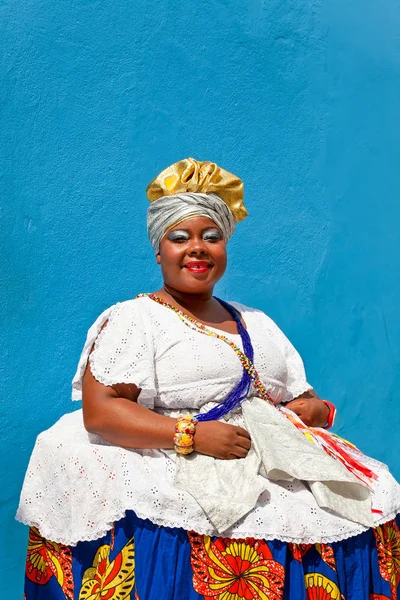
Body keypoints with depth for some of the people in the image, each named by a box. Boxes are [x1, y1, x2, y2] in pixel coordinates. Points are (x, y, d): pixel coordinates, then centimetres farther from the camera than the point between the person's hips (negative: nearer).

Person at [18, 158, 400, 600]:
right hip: (175, 474, -6)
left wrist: (317, 410, 0)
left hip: (281, 465, 7)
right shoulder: (132, 319, 4)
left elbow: (305, 403, 25)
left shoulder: (258, 325, 23)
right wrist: (192, 434, -19)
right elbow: (98, 412, -9)